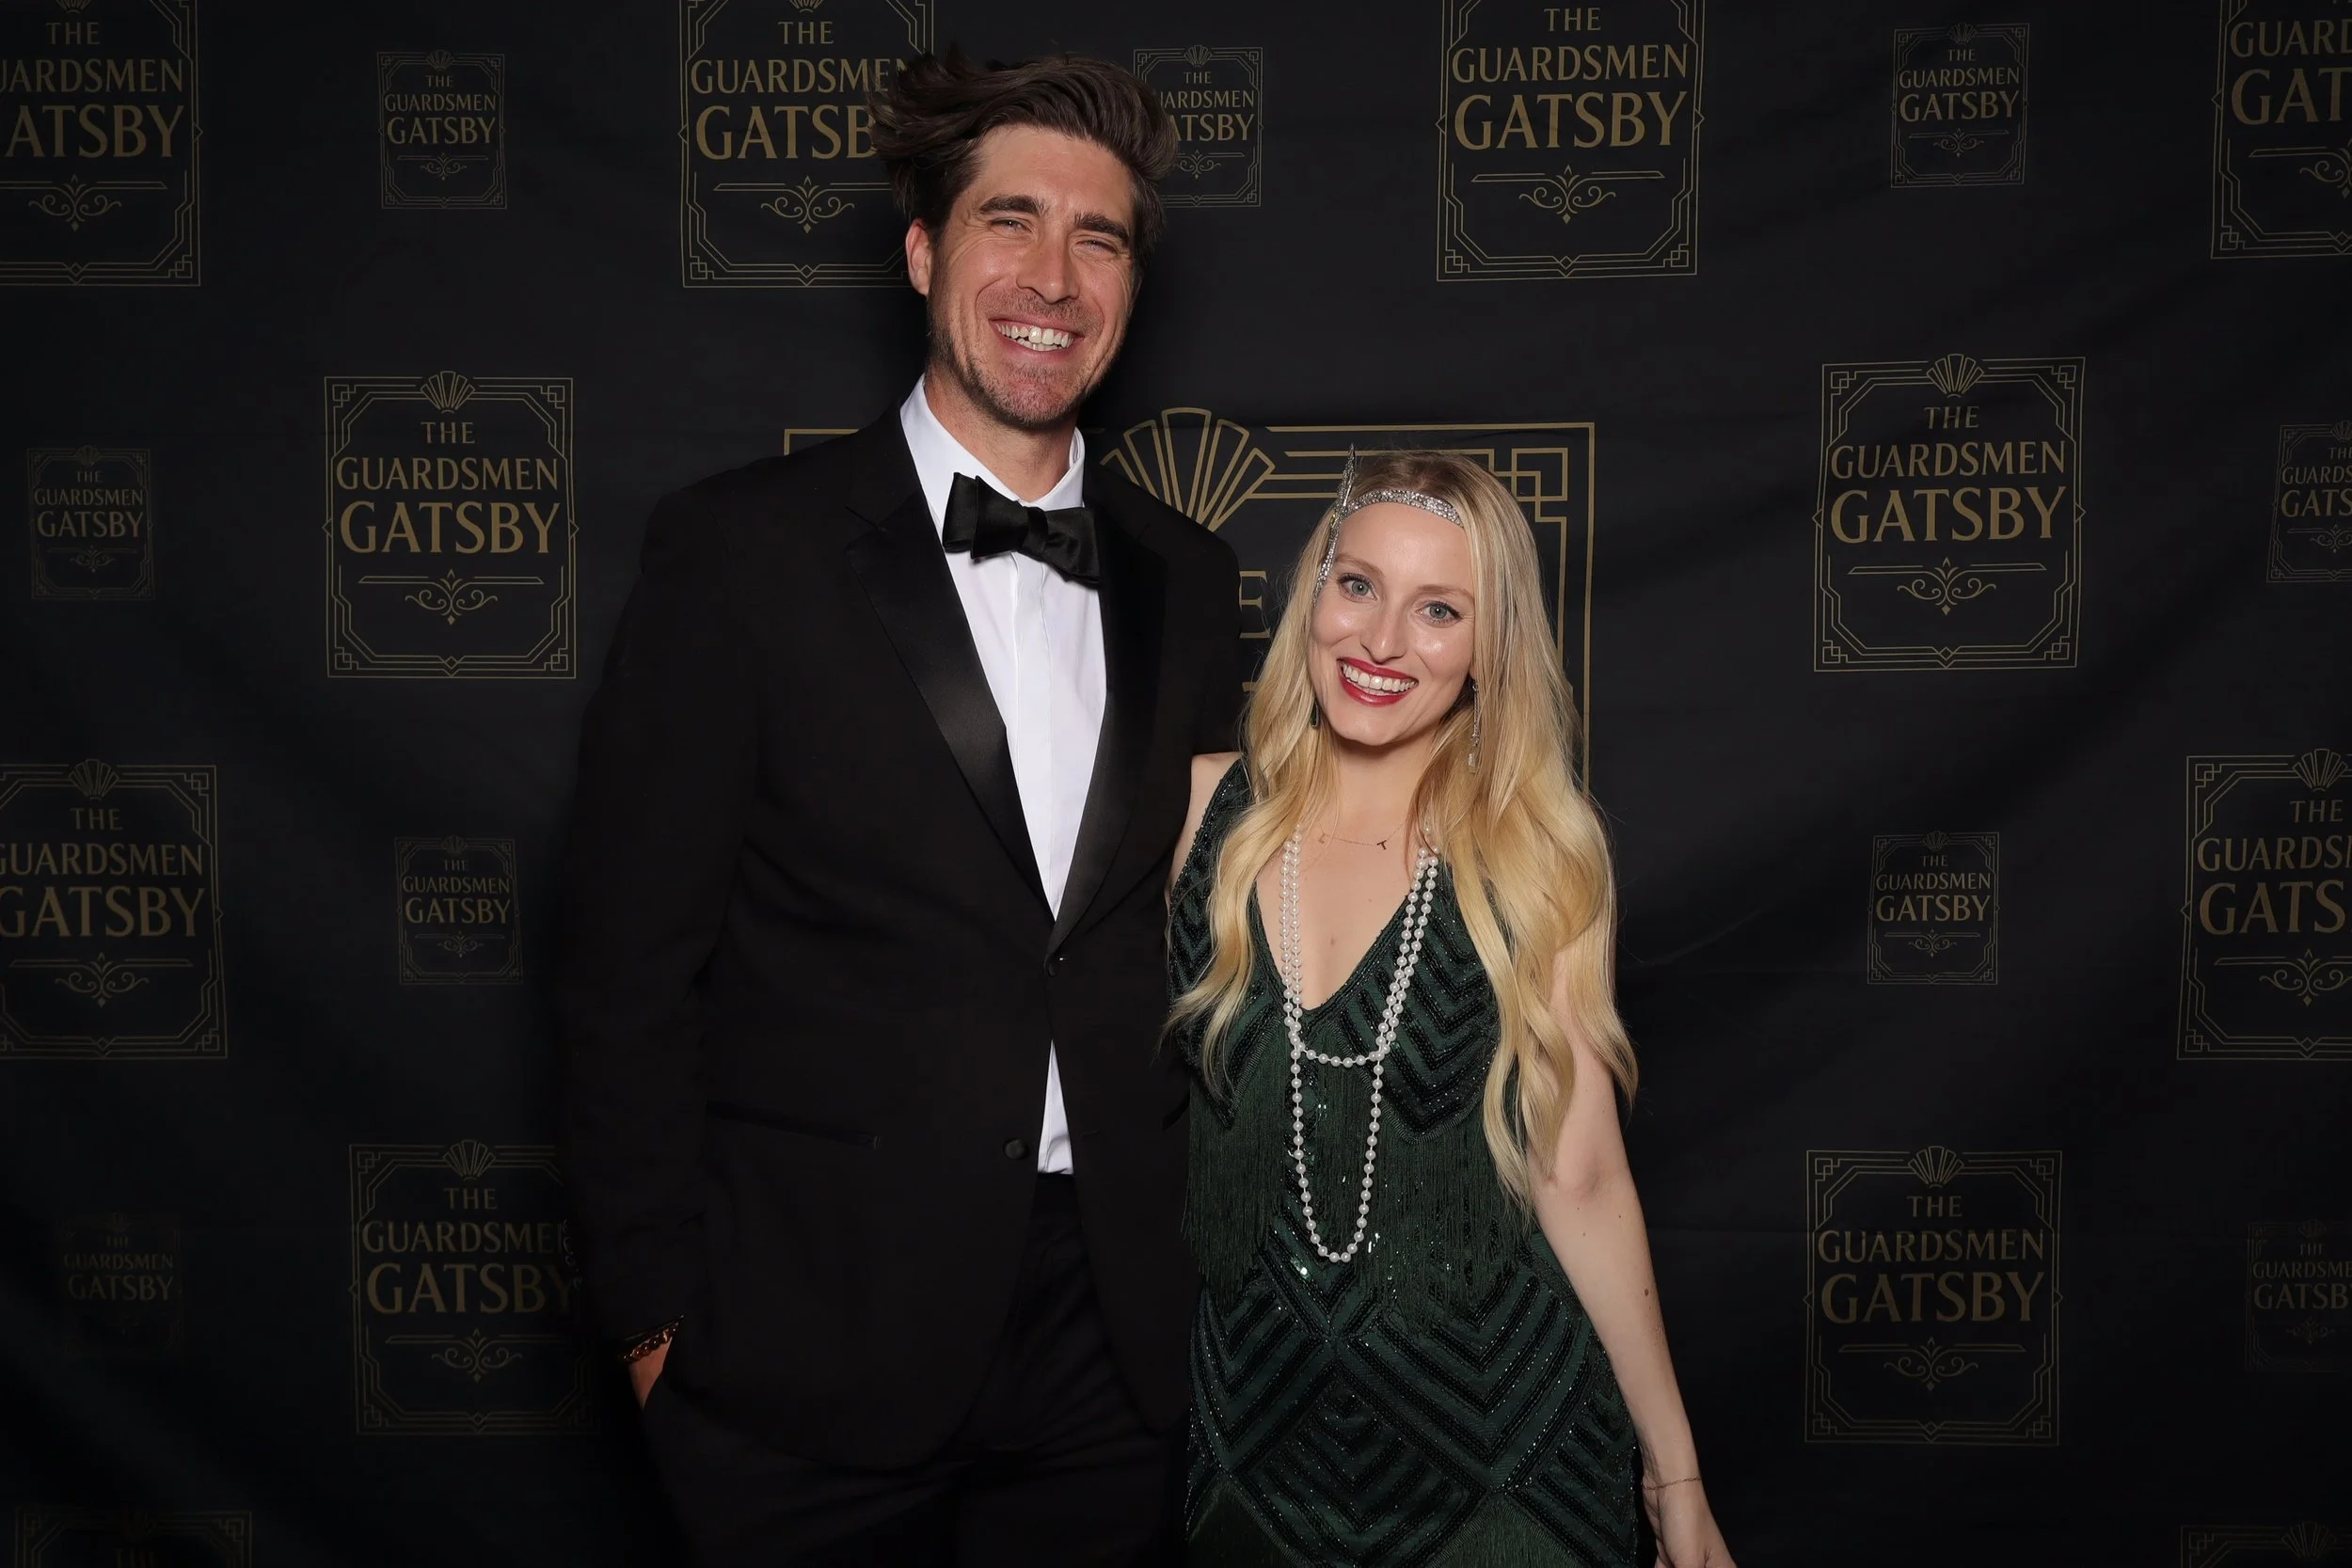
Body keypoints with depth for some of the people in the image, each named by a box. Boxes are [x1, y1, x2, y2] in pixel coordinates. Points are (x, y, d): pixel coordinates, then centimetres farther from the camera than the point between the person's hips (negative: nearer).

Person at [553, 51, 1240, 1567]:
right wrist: (657, 1310, -8)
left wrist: (1201, 1254, 8)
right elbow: (629, 970, -7)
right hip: (818, 1342, -3)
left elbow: (1190, 942, 11)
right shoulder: (743, 548, -7)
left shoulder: (1188, 581, 6)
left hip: (1116, 1337, 4)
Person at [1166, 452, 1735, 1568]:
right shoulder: (1199, 810, -5)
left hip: (1497, 1425, -1)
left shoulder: (1539, 859, -9)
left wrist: (1676, 1476, -3)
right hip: (1251, 1423, 2)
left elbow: (1578, 1180, -6)